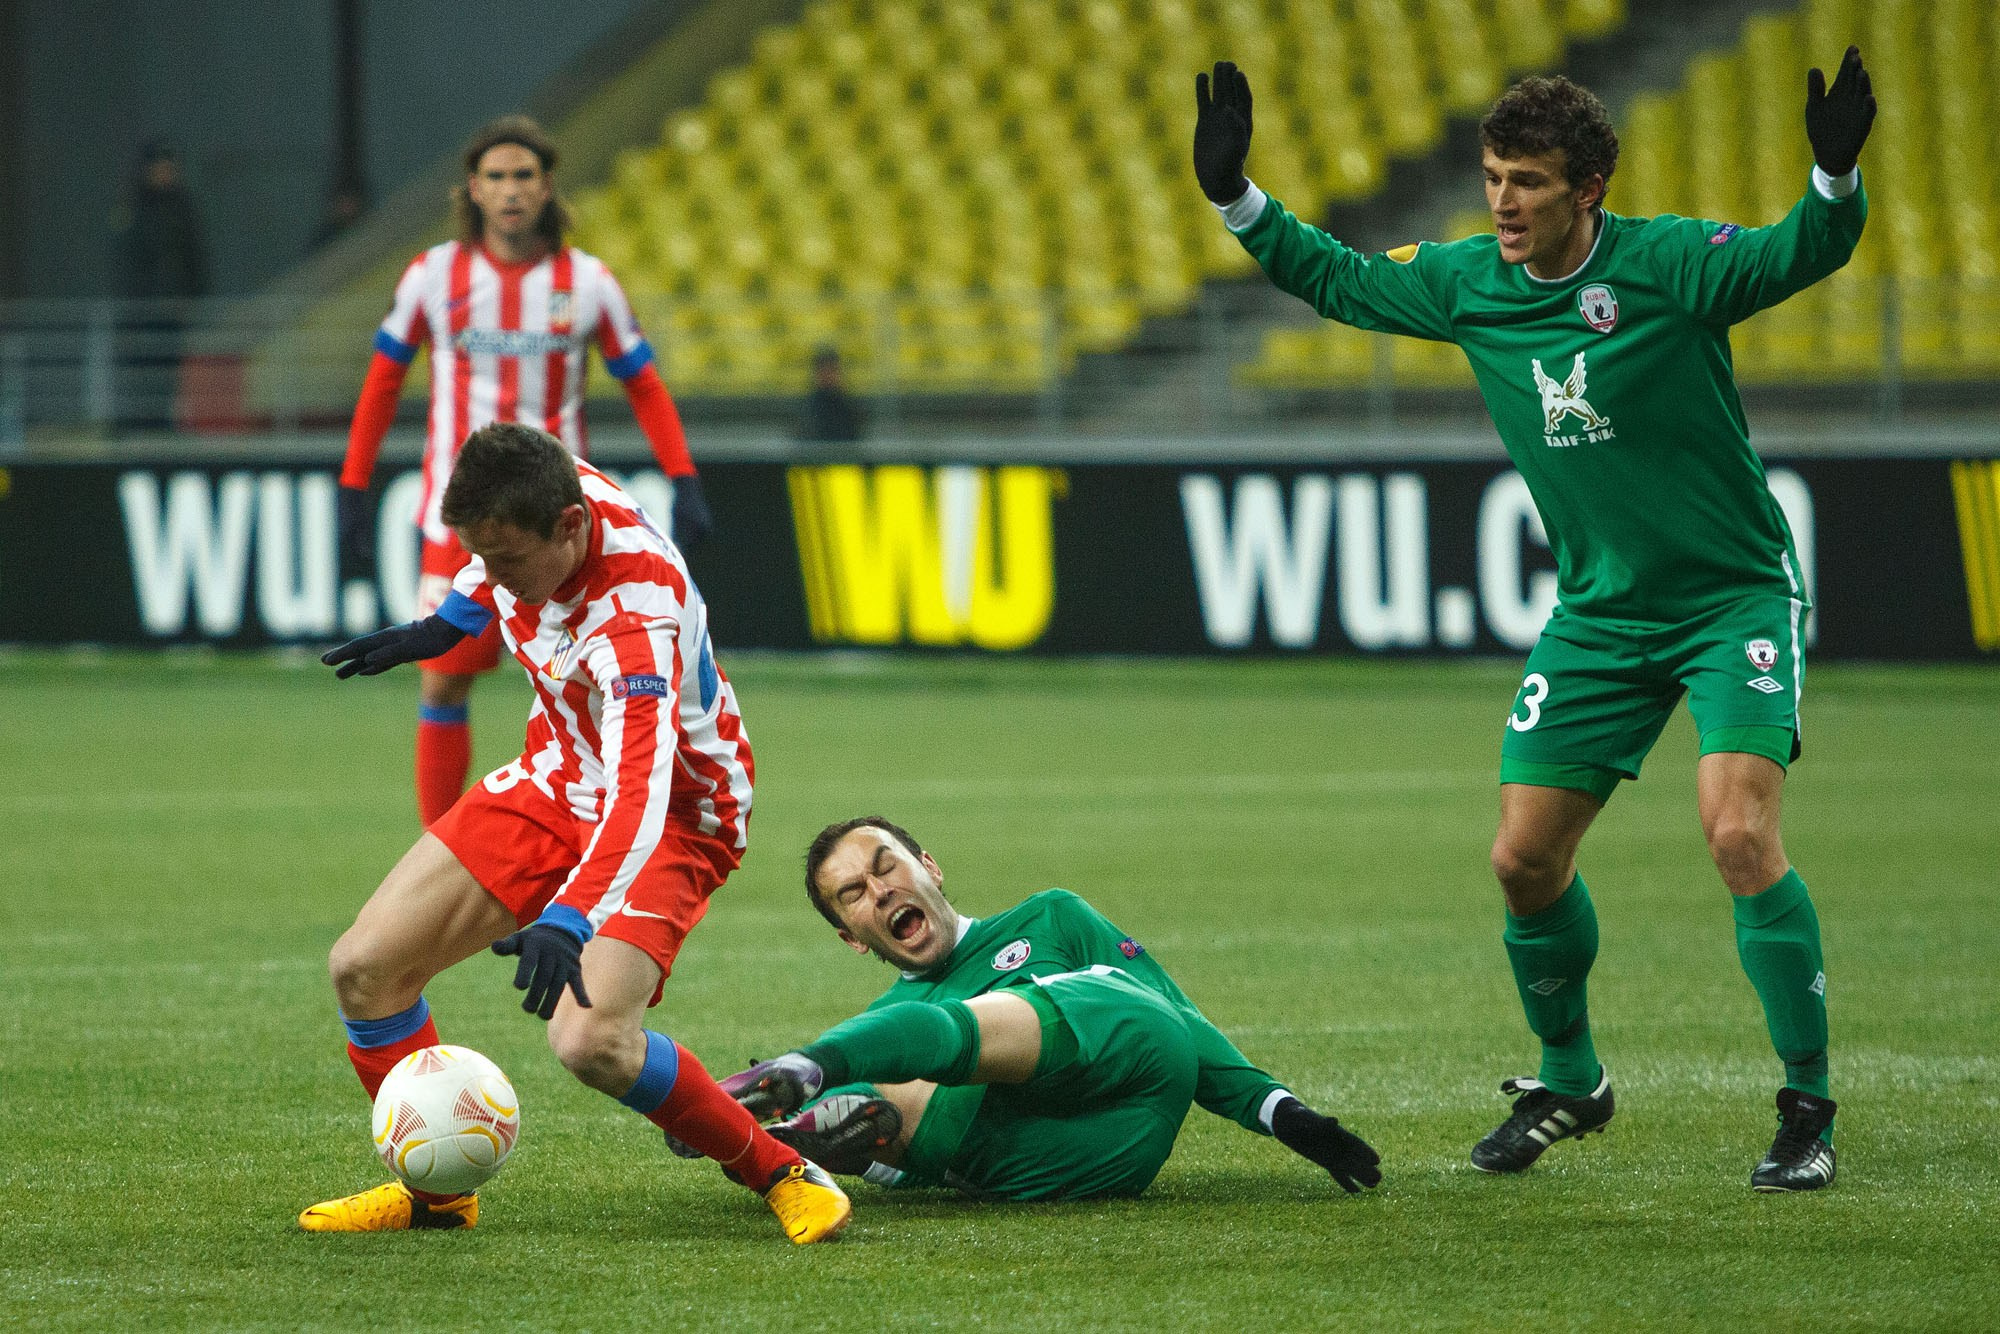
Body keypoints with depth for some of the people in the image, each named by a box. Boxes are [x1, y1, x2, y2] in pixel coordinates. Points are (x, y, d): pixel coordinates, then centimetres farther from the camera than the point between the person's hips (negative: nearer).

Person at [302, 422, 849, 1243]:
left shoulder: (635, 621, -37)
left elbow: (640, 795, -48)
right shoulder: (551, 495, -15)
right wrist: (447, 624, 25)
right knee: (363, 968, -3)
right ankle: (438, 1190, 16)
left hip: (672, 813, -8)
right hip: (559, 778, 8)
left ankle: (779, 1175, -9)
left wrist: (568, 921, -60)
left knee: (589, 1039, -30)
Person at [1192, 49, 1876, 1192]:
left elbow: (1802, 253, -30)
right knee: (1526, 858, 3)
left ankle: (1809, 1111, -10)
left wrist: (1836, 178, -50)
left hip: (1736, 597, -6)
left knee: (1741, 834, -21)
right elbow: (1339, 280, 13)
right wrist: (1237, 198, 3)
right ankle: (1569, 1082, 28)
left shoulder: (1667, 263, -17)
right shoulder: (1468, 282, -1)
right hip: (1599, 614, 6)